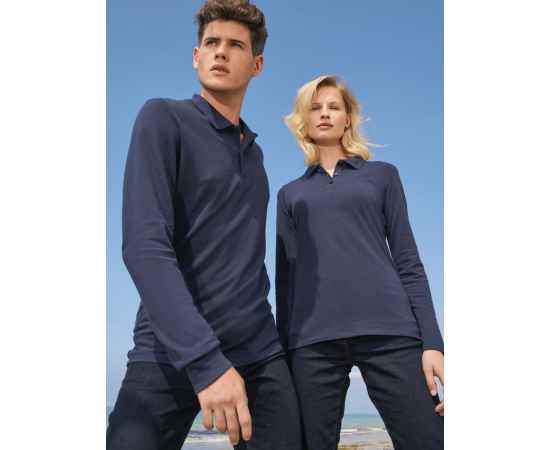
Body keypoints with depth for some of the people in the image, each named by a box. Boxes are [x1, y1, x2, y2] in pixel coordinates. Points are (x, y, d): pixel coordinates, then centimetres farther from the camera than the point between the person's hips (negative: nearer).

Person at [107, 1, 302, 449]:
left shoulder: (255, 153, 15)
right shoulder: (164, 119, -4)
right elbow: (144, 245, -16)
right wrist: (206, 360, -25)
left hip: (260, 352, 5)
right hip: (170, 353, -5)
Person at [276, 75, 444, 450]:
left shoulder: (382, 174, 16)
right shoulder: (290, 193, 21)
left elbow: (408, 261, 10)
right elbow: (285, 276, 16)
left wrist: (433, 342, -1)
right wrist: (283, 349, 9)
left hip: (388, 331, -1)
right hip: (313, 339, 2)